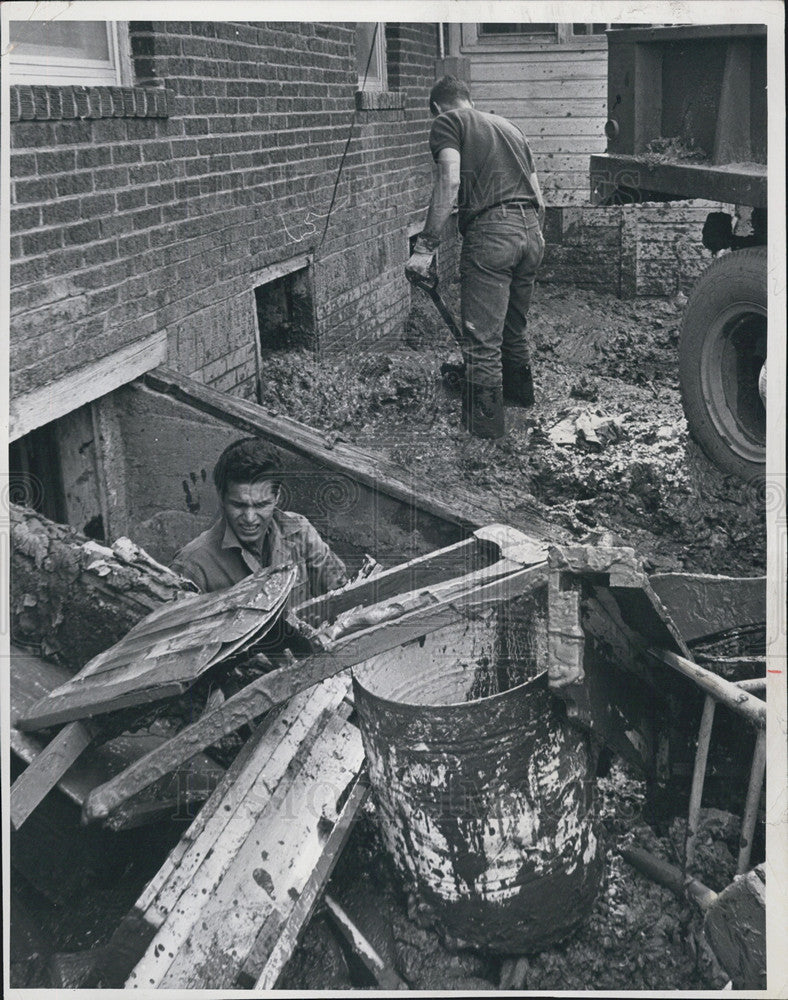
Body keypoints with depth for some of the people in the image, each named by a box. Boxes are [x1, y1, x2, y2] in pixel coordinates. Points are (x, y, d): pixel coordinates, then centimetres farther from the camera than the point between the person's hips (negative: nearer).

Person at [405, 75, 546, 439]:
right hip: (531, 231, 7)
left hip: (490, 232, -7)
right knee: (513, 327, 25)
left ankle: (484, 423, 0)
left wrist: (426, 245, -17)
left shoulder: (447, 123, 6)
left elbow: (450, 179, -14)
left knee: (482, 339, -3)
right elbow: (539, 198, 24)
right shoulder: (508, 126, 26)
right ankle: (521, 392, 42)